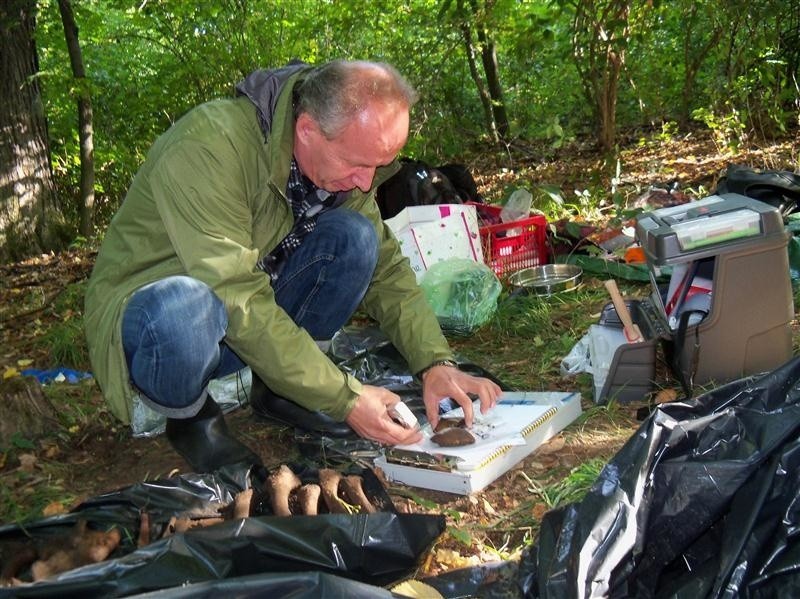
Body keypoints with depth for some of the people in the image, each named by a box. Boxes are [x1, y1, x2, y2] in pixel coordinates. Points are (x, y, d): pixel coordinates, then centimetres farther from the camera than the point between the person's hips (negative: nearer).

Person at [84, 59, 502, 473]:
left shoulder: (343, 158, -7)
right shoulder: (209, 147, -30)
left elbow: (385, 267, -1)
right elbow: (237, 302, -33)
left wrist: (435, 363, -15)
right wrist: (345, 398, -31)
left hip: (253, 303, 6)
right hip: (144, 311, -6)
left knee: (355, 237, -17)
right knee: (185, 309, -41)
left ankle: (278, 391, 0)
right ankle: (190, 417, -8)